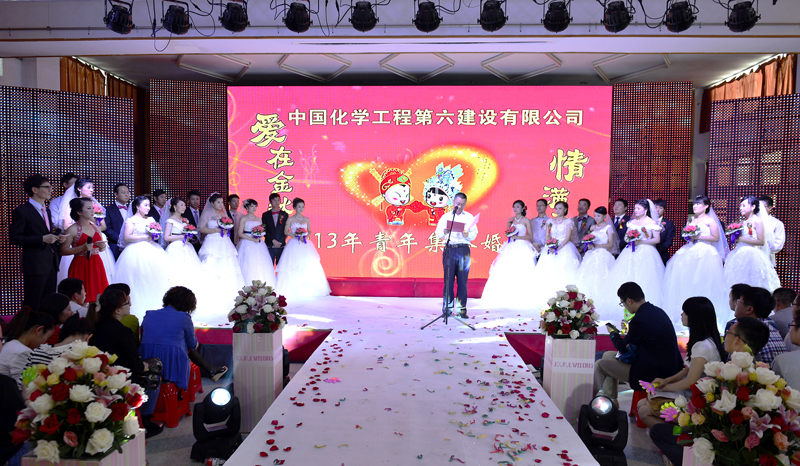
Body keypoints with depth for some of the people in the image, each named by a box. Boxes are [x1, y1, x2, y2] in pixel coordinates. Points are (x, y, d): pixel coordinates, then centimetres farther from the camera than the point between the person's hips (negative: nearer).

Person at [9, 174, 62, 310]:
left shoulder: (47, 211, 19)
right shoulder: (21, 211, -6)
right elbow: (14, 238, -12)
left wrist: (57, 240, 6)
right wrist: (42, 239, -18)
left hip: (52, 264, 7)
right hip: (35, 265, -7)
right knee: (32, 305, -2)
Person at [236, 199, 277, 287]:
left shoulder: (258, 219, 15)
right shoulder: (243, 218, 2)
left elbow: (263, 231, 19)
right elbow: (240, 234, -5)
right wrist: (252, 239, -14)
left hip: (259, 245, 4)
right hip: (247, 245, -4)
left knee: (262, 266, -5)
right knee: (249, 267, -10)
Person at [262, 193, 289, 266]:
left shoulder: (285, 215, 10)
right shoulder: (265, 215, 9)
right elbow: (264, 230, 2)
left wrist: (280, 242, -7)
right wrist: (273, 241, -9)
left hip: (281, 246, 1)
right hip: (269, 246, 0)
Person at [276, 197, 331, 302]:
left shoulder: (307, 219, 10)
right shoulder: (290, 219, 1)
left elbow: (310, 231, 14)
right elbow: (286, 232, -1)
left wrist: (305, 236, -6)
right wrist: (296, 236, -12)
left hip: (305, 245, 3)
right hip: (294, 245, -3)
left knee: (309, 267, -2)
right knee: (292, 269, -7)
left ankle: (309, 290, 8)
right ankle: (292, 291, 0)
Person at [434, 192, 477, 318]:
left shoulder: (469, 217, 12)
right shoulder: (445, 217, 12)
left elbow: (474, 234, 4)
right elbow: (438, 233, 5)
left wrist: (468, 235, -17)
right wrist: (444, 232, -16)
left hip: (463, 250, 0)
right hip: (449, 249, 0)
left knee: (462, 280, -1)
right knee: (448, 279, -1)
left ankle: (461, 309, 5)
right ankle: (447, 308, 7)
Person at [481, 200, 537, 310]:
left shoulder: (526, 220, 0)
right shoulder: (510, 220, 13)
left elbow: (530, 236, -2)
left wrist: (517, 236, -11)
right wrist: (508, 233, -4)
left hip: (522, 248, -4)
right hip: (510, 248, 4)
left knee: (520, 275, -9)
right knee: (506, 273, -2)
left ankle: (519, 299, -2)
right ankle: (506, 298, 3)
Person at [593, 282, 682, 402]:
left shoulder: (639, 320, -26)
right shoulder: (657, 311, 3)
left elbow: (623, 347, -10)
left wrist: (613, 333, 8)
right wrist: (629, 333, 17)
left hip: (652, 374, -10)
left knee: (599, 365, -1)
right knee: (608, 355, 21)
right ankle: (610, 400, 31)